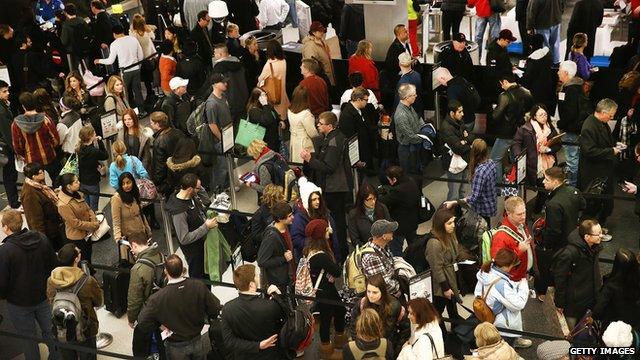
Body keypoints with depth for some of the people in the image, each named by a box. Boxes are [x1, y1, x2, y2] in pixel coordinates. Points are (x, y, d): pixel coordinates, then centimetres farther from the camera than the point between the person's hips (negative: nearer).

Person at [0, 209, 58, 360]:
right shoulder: (41, 238, -10)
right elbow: (54, 264, 1)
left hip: (19, 303, -5)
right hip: (44, 296, 5)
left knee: (28, 338, 14)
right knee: (49, 331, 21)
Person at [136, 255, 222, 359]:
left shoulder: (156, 299, -24)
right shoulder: (199, 286, -20)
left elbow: (142, 325, -17)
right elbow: (217, 311, -13)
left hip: (176, 349, -1)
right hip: (198, 343, 1)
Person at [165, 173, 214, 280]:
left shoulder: (192, 195, -11)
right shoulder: (178, 211, -35)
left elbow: (207, 203, 7)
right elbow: (184, 239, -32)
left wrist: (200, 189, -11)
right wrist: (206, 227, -32)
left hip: (203, 240, 8)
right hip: (193, 248, -8)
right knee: (198, 276, 14)